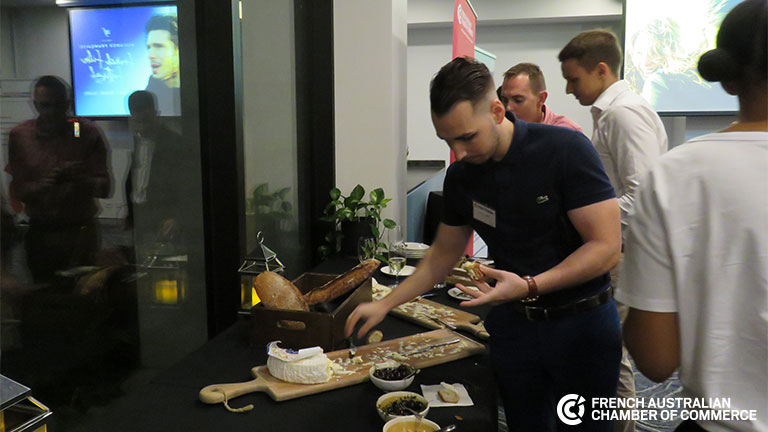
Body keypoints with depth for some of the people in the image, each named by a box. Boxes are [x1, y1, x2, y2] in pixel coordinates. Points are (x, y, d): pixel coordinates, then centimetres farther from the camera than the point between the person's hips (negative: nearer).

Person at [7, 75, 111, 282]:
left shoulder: (87, 132, -3)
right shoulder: (19, 135, 1)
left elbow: (104, 188, -8)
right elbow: (19, 190, -3)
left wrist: (80, 179, -28)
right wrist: (46, 183, -23)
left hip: (81, 231, -2)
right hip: (39, 232, 2)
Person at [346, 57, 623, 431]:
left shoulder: (566, 150, -18)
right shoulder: (461, 177, -3)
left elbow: (606, 247, -19)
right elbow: (444, 254, 9)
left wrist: (529, 286, -30)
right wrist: (384, 305, 3)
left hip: (582, 321, -3)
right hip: (514, 323, 4)